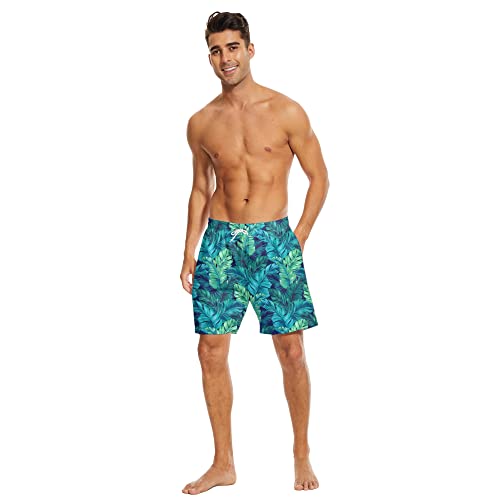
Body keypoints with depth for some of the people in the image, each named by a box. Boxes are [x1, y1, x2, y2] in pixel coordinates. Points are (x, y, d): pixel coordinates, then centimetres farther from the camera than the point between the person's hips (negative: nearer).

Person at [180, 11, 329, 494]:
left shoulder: (286, 113, -3)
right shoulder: (201, 123, 6)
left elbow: (319, 177, 3)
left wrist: (298, 240, -2)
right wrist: (189, 252, 9)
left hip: (274, 239, -3)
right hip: (220, 241, 3)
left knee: (291, 351, 0)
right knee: (211, 351, 2)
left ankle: (302, 454, 19)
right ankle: (223, 463, 15)